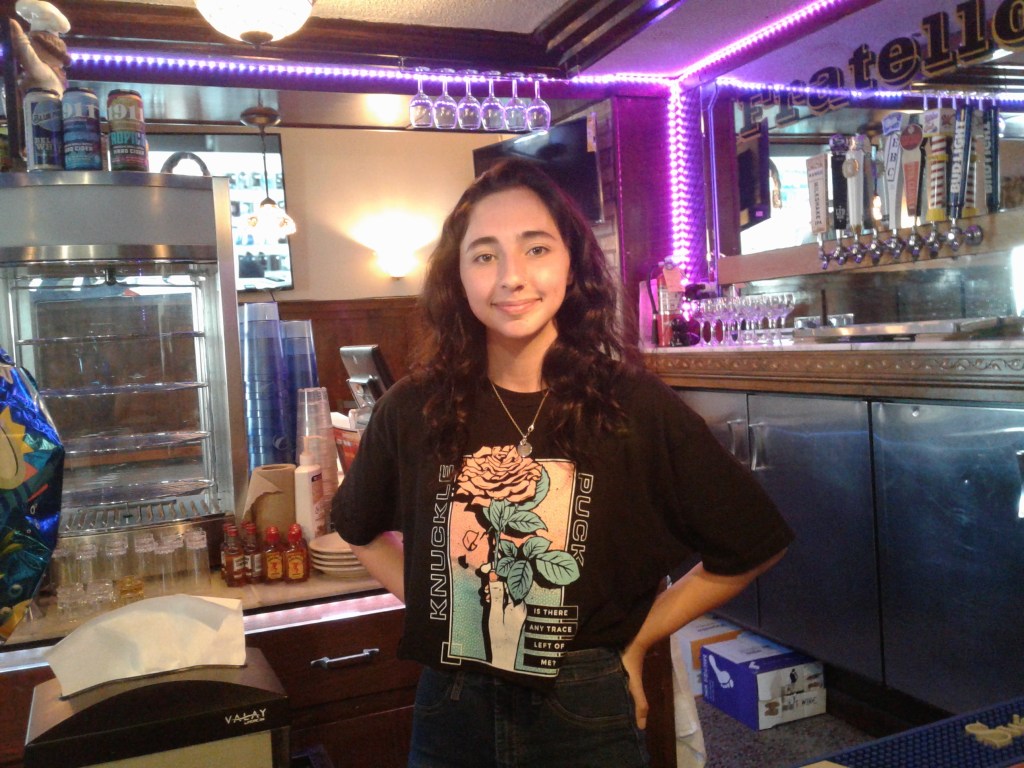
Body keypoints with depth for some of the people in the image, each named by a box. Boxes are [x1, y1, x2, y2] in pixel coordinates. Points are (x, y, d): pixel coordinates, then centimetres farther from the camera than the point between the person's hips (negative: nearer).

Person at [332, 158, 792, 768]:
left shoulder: (638, 407, -13)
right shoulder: (414, 410, -8)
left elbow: (751, 548, -3)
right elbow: (361, 529, 12)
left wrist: (635, 640, -2)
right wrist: (432, 614, 2)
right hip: (450, 715, 2)